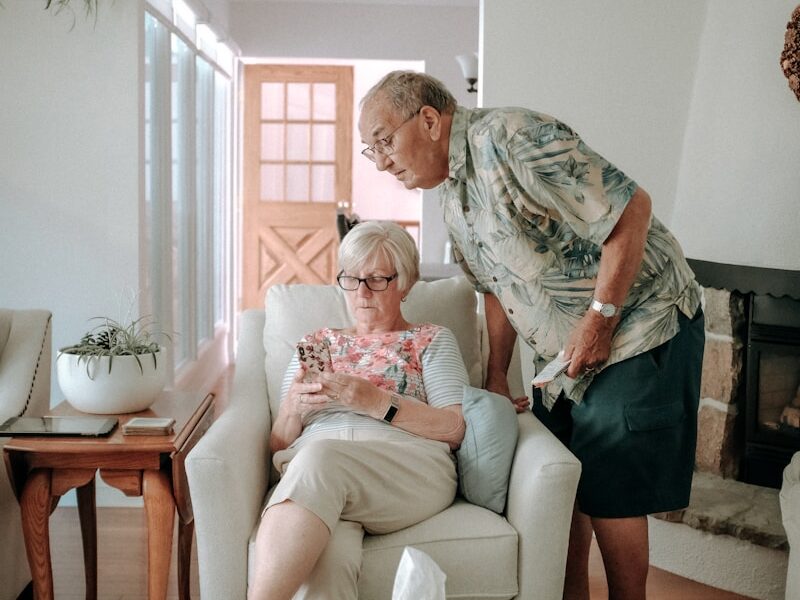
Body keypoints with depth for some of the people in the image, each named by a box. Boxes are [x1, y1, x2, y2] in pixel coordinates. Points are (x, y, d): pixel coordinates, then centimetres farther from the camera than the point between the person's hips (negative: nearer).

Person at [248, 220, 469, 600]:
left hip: (409, 471, -1)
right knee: (325, 561, -38)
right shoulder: (315, 344, 28)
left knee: (318, 458, -37)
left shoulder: (431, 340, 20)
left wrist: (378, 403, -9)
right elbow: (278, 446, 22)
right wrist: (292, 409, -2)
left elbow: (457, 429, 4)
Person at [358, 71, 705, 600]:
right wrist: (495, 376, 15)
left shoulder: (507, 139, -22)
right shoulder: (452, 197, 7)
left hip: (640, 326, -8)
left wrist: (600, 319, -22)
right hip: (563, 354, 8)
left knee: (608, 492, -4)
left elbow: (631, 208, -25)